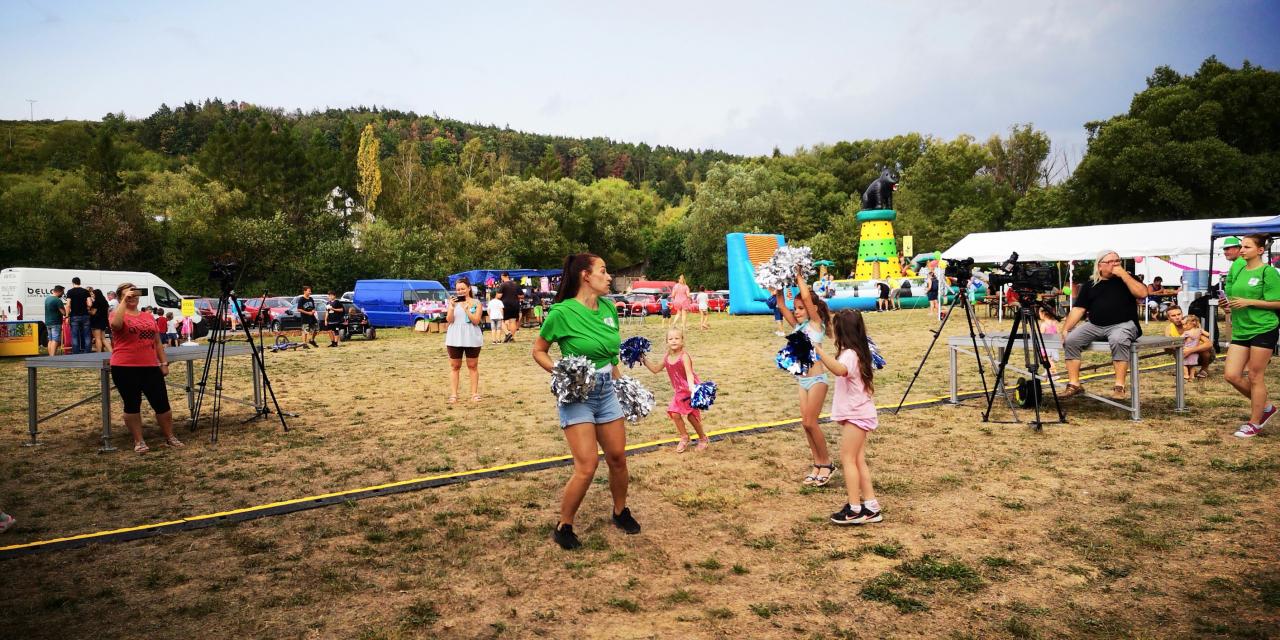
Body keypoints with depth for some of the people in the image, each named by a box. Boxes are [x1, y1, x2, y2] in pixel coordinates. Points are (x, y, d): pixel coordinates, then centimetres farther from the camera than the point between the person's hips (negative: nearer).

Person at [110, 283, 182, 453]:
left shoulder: (148, 316, 15)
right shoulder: (118, 315, 1)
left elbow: (157, 342, 17)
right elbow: (115, 324, -26)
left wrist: (164, 363, 10)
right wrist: (124, 301, -21)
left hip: (151, 367, 4)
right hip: (125, 368, -4)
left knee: (162, 403, 4)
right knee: (132, 405, 4)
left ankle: (170, 437, 16)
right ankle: (138, 441, 14)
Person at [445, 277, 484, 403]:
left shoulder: (476, 303, 0)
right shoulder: (454, 302, 4)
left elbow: (476, 321, -10)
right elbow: (449, 320, -5)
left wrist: (466, 308, -18)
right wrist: (452, 307, -19)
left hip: (472, 338, -1)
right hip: (455, 338, 1)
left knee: (473, 366, 6)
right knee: (454, 366, 5)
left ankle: (474, 394, 11)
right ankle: (453, 394, 9)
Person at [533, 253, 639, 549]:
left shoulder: (609, 308, 3)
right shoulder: (562, 312, -16)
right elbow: (538, 351, -5)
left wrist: (619, 379, 14)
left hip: (607, 392, 6)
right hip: (576, 395, -6)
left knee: (618, 458, 13)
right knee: (587, 466, -10)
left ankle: (621, 512, 37)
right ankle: (563, 527, 9)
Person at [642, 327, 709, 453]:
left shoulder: (684, 356, -23)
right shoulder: (667, 358, -3)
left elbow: (689, 374, -35)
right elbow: (656, 369, 14)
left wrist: (692, 388, -52)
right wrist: (644, 360, 4)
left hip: (691, 389, -6)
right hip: (679, 391, 6)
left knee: (691, 416, -2)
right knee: (674, 414, -2)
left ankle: (702, 438, 22)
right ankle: (684, 437, 20)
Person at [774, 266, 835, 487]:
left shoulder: (816, 323, -8)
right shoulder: (798, 326, 10)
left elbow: (807, 297, -19)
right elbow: (781, 306, 7)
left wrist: (799, 277, -9)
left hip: (816, 378, -8)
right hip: (802, 379, 8)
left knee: (811, 422, -6)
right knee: (805, 423, 7)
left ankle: (826, 463, 9)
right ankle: (818, 465, 16)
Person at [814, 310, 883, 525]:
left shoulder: (849, 354, -20)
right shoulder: (857, 352, 11)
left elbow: (839, 370, -44)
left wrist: (819, 351, -47)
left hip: (856, 415, -10)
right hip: (858, 413, 10)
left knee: (848, 458, -6)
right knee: (857, 459, 11)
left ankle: (854, 509, -4)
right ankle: (870, 506, 14)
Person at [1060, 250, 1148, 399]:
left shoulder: (1127, 279, 9)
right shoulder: (1089, 285, 13)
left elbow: (1142, 293, -10)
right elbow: (1078, 309, 8)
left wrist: (1123, 275, -9)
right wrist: (1065, 329, -5)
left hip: (1123, 324, -3)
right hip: (1094, 325, 3)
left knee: (1118, 340, -37)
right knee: (1070, 340, -20)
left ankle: (1119, 386, -31)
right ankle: (1074, 384, -14)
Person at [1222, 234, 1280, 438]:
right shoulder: (1237, 266, 10)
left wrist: (1249, 302, -18)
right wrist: (1229, 303, 4)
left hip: (1263, 329, -6)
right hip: (1240, 330, 7)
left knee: (1255, 377, 0)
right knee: (1232, 375, 2)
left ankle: (1255, 423, 13)